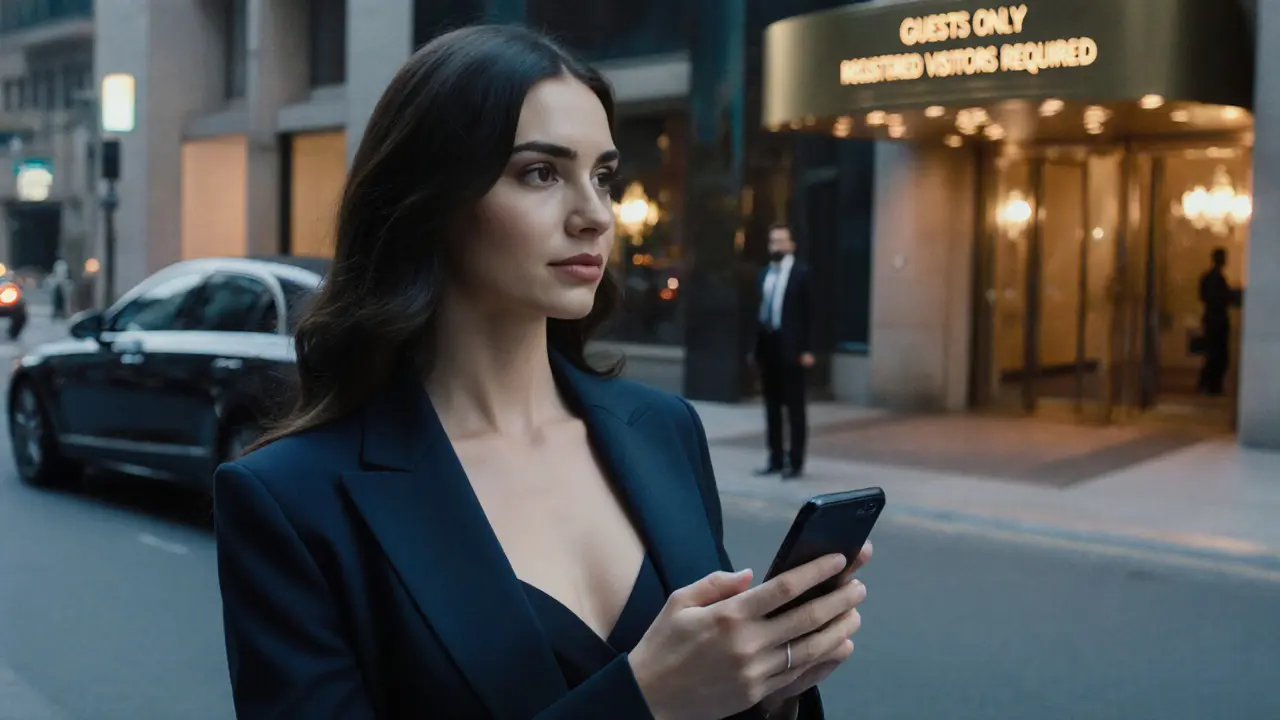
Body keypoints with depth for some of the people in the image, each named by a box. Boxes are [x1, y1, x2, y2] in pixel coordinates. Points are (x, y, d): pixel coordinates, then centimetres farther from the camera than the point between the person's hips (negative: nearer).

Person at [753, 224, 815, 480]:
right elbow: (761, 309, 12)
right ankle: (775, 459, 17)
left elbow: (808, 312, -6)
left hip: (790, 346, -6)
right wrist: (756, 346, 8)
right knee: (772, 406, 10)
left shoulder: (802, 273, -2)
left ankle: (795, 462, 4)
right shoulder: (764, 273, 13)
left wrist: (807, 349, -11)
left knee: (794, 407, 0)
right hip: (767, 344, 6)